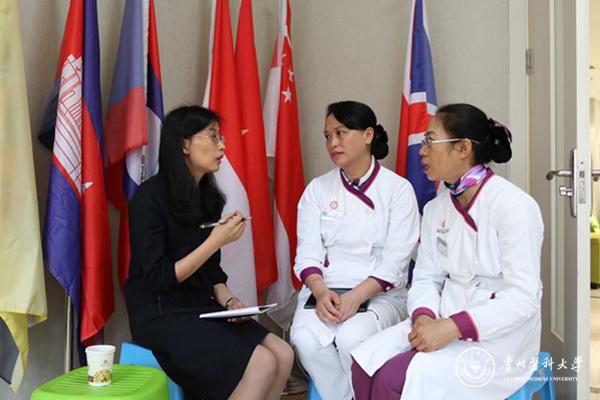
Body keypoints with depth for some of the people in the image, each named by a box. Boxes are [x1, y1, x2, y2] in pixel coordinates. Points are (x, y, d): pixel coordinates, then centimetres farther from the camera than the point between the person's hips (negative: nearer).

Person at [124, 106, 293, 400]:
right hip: (161, 316, -7)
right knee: (261, 363, -22)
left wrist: (229, 302, -5)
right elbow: (156, 279, -17)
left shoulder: (208, 197, 10)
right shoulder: (150, 197, -13)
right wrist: (215, 241, -20)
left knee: (283, 354, -11)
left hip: (202, 309, 7)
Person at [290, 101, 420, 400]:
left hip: (380, 294, -2)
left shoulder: (398, 190, -1)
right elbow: (308, 252, 0)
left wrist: (356, 297, -21)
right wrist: (321, 292, -19)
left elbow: (394, 261, -8)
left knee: (351, 339, -33)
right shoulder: (318, 189, 8)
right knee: (306, 339, -29)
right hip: (325, 292, 3)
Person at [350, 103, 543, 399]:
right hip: (445, 326, 6)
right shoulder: (435, 208, 9)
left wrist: (452, 328, -25)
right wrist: (424, 316, -13)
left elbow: (523, 298, -19)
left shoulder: (514, 206, -14)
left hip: (499, 335, -6)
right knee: (365, 363, -17)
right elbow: (426, 277, 9)